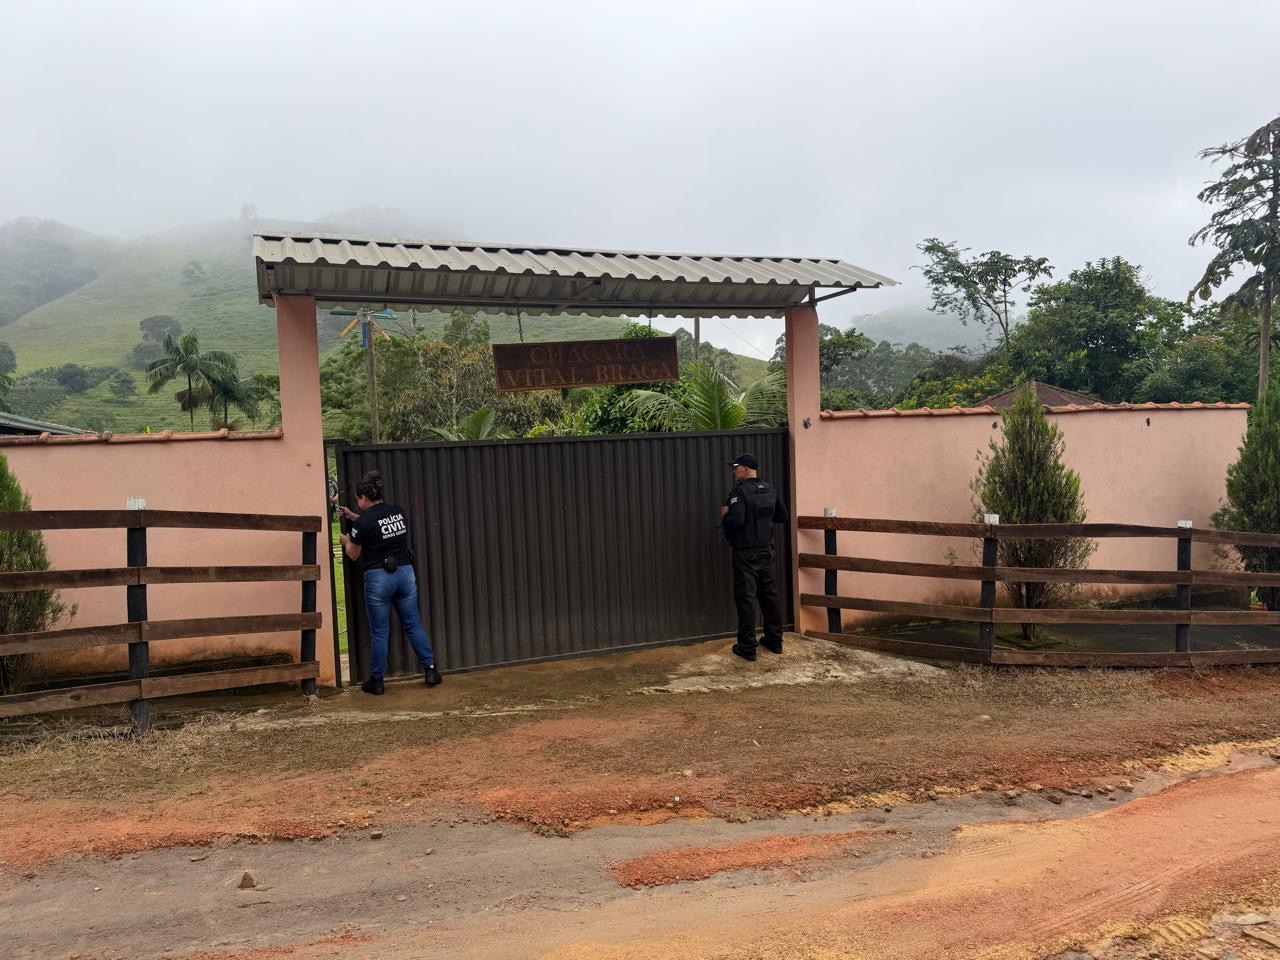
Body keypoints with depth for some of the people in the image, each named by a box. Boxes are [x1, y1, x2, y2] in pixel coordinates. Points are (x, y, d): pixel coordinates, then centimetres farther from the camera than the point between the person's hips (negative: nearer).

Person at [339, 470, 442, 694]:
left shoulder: (364, 522, -13)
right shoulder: (398, 512, 4)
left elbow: (354, 555, 1)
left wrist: (346, 541, 22)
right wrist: (353, 517, 29)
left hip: (378, 577, -5)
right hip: (405, 572, 5)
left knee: (379, 632, 6)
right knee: (413, 624, 14)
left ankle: (376, 680, 16)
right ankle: (431, 669, 13)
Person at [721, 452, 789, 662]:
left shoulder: (739, 491, -15)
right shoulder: (770, 489, 7)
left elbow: (736, 520, -27)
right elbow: (783, 517, 12)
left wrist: (724, 515, -7)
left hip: (745, 553, -6)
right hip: (766, 551, 7)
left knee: (746, 598, -1)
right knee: (770, 594, 14)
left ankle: (747, 647, 3)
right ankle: (774, 641, 22)